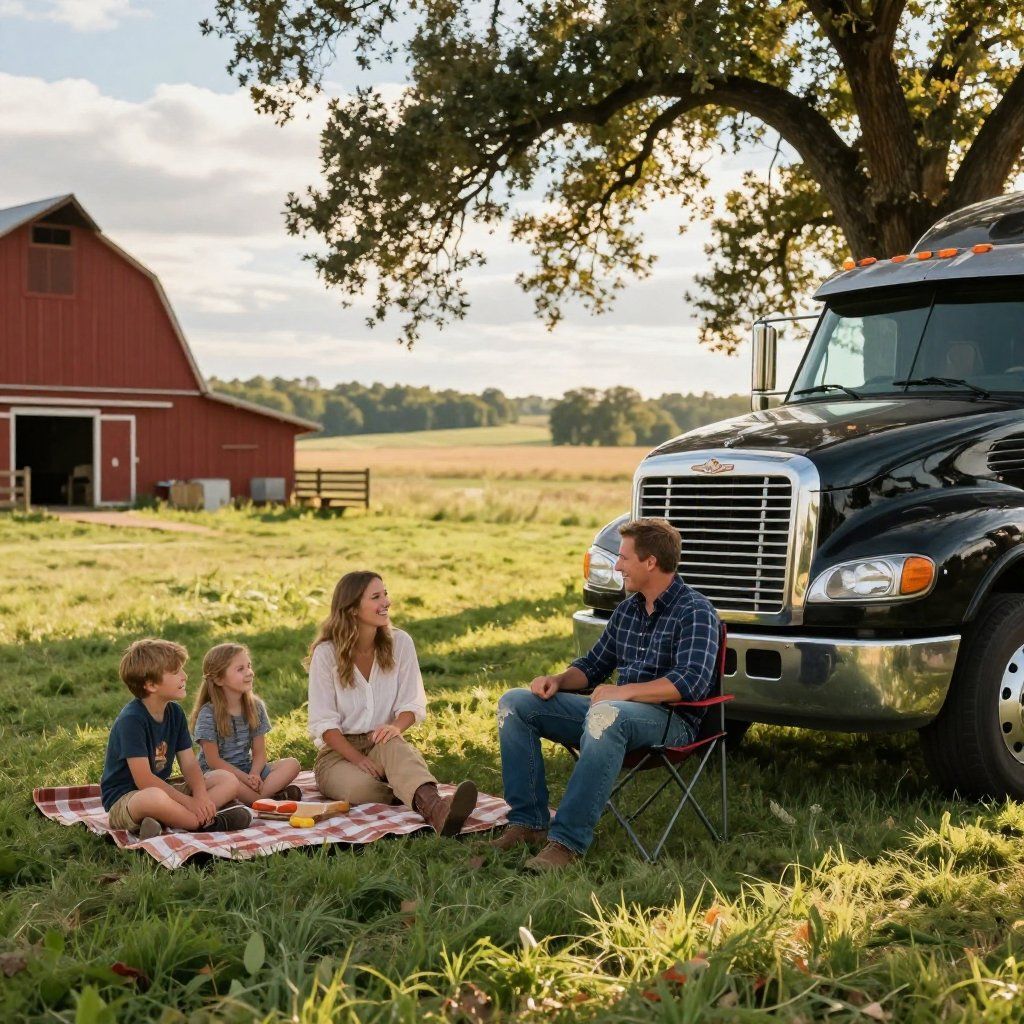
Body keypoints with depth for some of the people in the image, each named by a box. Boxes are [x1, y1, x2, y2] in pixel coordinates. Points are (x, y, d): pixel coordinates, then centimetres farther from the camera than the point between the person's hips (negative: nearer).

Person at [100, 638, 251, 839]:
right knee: (154, 798, -44)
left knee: (229, 781, -3)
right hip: (124, 799, -9)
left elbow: (189, 764, 2)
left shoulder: (175, 712, 5)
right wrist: (189, 801, -23)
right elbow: (144, 780, -24)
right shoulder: (131, 719, -19)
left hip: (163, 789, 9)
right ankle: (208, 822, -19)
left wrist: (200, 795, -18)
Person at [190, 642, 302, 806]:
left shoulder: (255, 707, 3)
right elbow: (213, 760, -13)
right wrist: (246, 779, -22)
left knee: (292, 764, -16)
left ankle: (249, 797, -30)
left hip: (248, 769, 5)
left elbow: (259, 752, 2)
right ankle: (270, 797, -26)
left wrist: (254, 775, -19)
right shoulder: (208, 714, -11)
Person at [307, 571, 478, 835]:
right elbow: (324, 723, -9)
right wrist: (359, 759, -23)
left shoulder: (400, 642, 0)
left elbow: (413, 704, 0)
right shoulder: (326, 653, -7)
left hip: (384, 744, 1)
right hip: (338, 750, -1)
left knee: (393, 745, -39)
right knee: (361, 787, -38)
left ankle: (435, 808, -66)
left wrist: (396, 726, -24)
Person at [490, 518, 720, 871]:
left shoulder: (694, 612, -9)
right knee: (514, 704, -2)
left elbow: (693, 681, -23)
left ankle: (567, 841, -40)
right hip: (617, 710, 9)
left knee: (606, 714, -42)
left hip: (670, 721, -8)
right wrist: (558, 680, 3)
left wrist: (623, 691, -26)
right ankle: (528, 823, -10)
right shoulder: (627, 610, 16)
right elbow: (594, 664, 25)